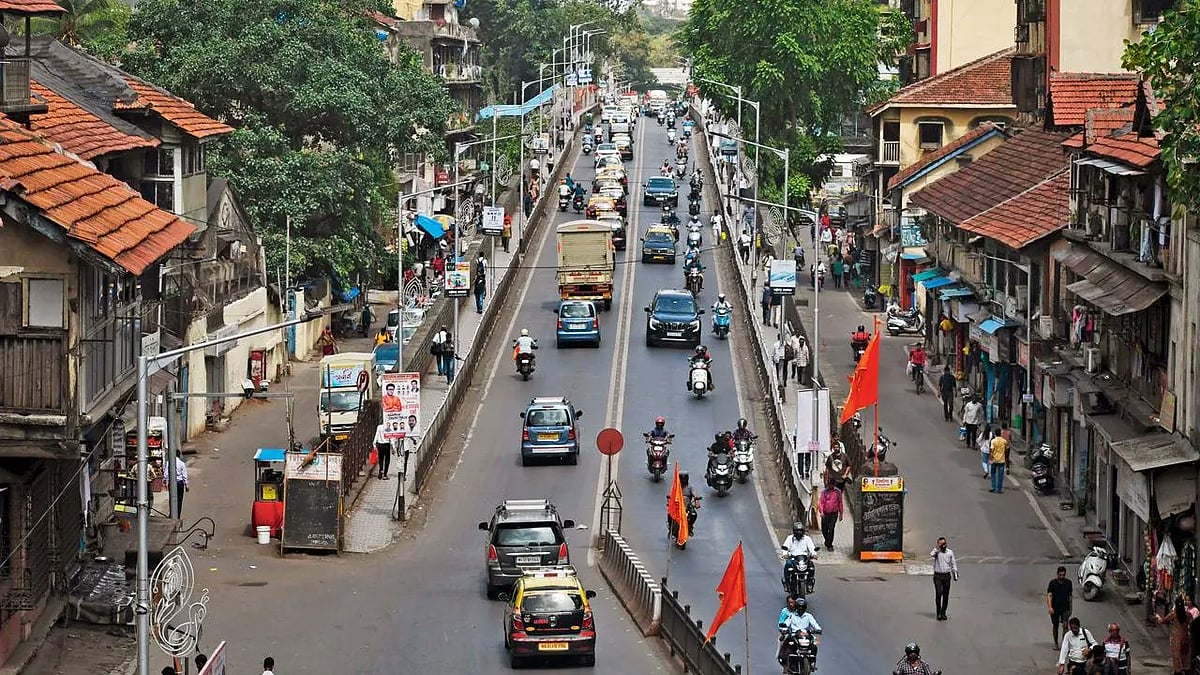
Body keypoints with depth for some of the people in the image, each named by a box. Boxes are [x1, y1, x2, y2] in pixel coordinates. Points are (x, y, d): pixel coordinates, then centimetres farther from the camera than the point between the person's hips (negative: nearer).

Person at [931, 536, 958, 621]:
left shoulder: (950, 552, 6)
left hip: (947, 575, 3)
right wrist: (938, 547, -18)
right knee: (938, 594, -12)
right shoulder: (936, 551, -2)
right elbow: (931, 554, -25)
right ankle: (938, 613, -5)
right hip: (938, 576, -3)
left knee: (946, 595, 5)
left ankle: (943, 613, 14)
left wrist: (955, 573, 5)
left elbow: (953, 563, 12)